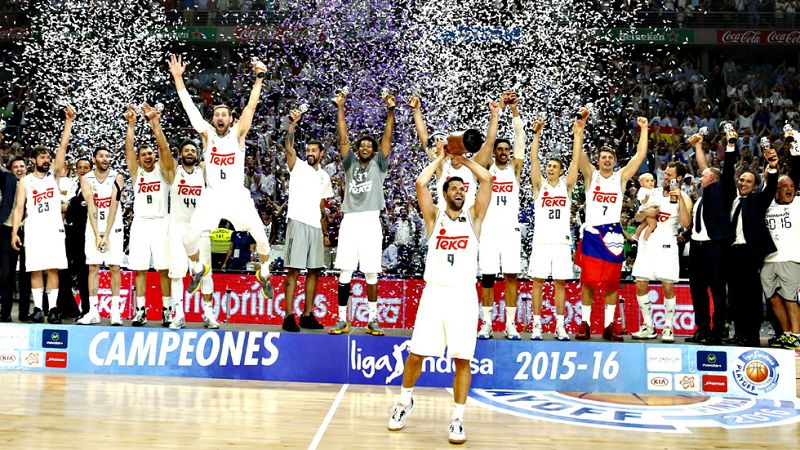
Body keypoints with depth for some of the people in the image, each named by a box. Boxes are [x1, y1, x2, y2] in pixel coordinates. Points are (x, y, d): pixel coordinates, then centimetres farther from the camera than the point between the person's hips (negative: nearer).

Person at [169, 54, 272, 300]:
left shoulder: (238, 133, 2)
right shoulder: (207, 133, 5)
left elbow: (251, 105, -7)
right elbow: (189, 106, 0)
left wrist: (259, 79, -17)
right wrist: (178, 78, -6)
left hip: (237, 195, -1)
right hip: (212, 196, 1)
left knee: (261, 238, -9)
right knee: (189, 238, -7)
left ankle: (264, 275, 17)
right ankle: (198, 269, 24)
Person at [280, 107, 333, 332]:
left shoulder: (324, 176, 17)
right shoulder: (297, 166, 3)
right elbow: (288, 148, -15)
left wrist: (324, 228, 14)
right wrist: (292, 126, -29)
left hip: (315, 226, 6)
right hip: (298, 222, -6)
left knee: (314, 271, 6)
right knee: (293, 270, -8)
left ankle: (307, 315, 13)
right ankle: (289, 316, -8)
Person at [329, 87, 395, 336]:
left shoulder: (378, 164, 12)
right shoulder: (350, 163, 15)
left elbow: (387, 137, 2)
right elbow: (343, 138, 7)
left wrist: (390, 110, -7)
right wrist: (340, 109, 1)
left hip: (370, 221, -1)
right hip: (349, 221, 1)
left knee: (371, 273, 1)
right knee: (345, 272, -1)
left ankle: (372, 320, 7)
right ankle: (342, 320, 4)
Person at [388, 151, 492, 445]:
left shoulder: (473, 217, 12)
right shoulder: (434, 217, 11)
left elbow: (487, 179, 3)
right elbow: (421, 183, -1)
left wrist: (463, 158, 11)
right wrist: (442, 157, 10)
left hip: (464, 295, 0)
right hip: (434, 292, 0)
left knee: (462, 359, -4)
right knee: (416, 354, 2)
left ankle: (457, 420, 6)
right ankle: (405, 401, 27)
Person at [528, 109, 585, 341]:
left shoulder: (566, 185, 10)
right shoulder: (539, 185, 7)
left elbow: (576, 160, 2)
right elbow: (533, 160, -3)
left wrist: (577, 134, -4)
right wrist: (537, 135, -12)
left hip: (562, 241, 1)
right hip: (541, 241, -1)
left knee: (560, 283, 4)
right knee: (538, 281, -1)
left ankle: (560, 326, 8)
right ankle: (536, 324, 4)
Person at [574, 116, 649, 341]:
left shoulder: (621, 176, 9)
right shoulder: (591, 175, 6)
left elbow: (640, 154, 6)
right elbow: (579, 152, -4)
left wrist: (643, 129, 5)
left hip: (613, 234, 1)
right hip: (592, 232, -1)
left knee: (612, 282, 4)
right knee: (588, 280, 0)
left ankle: (609, 326, 9)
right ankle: (585, 323, 7)